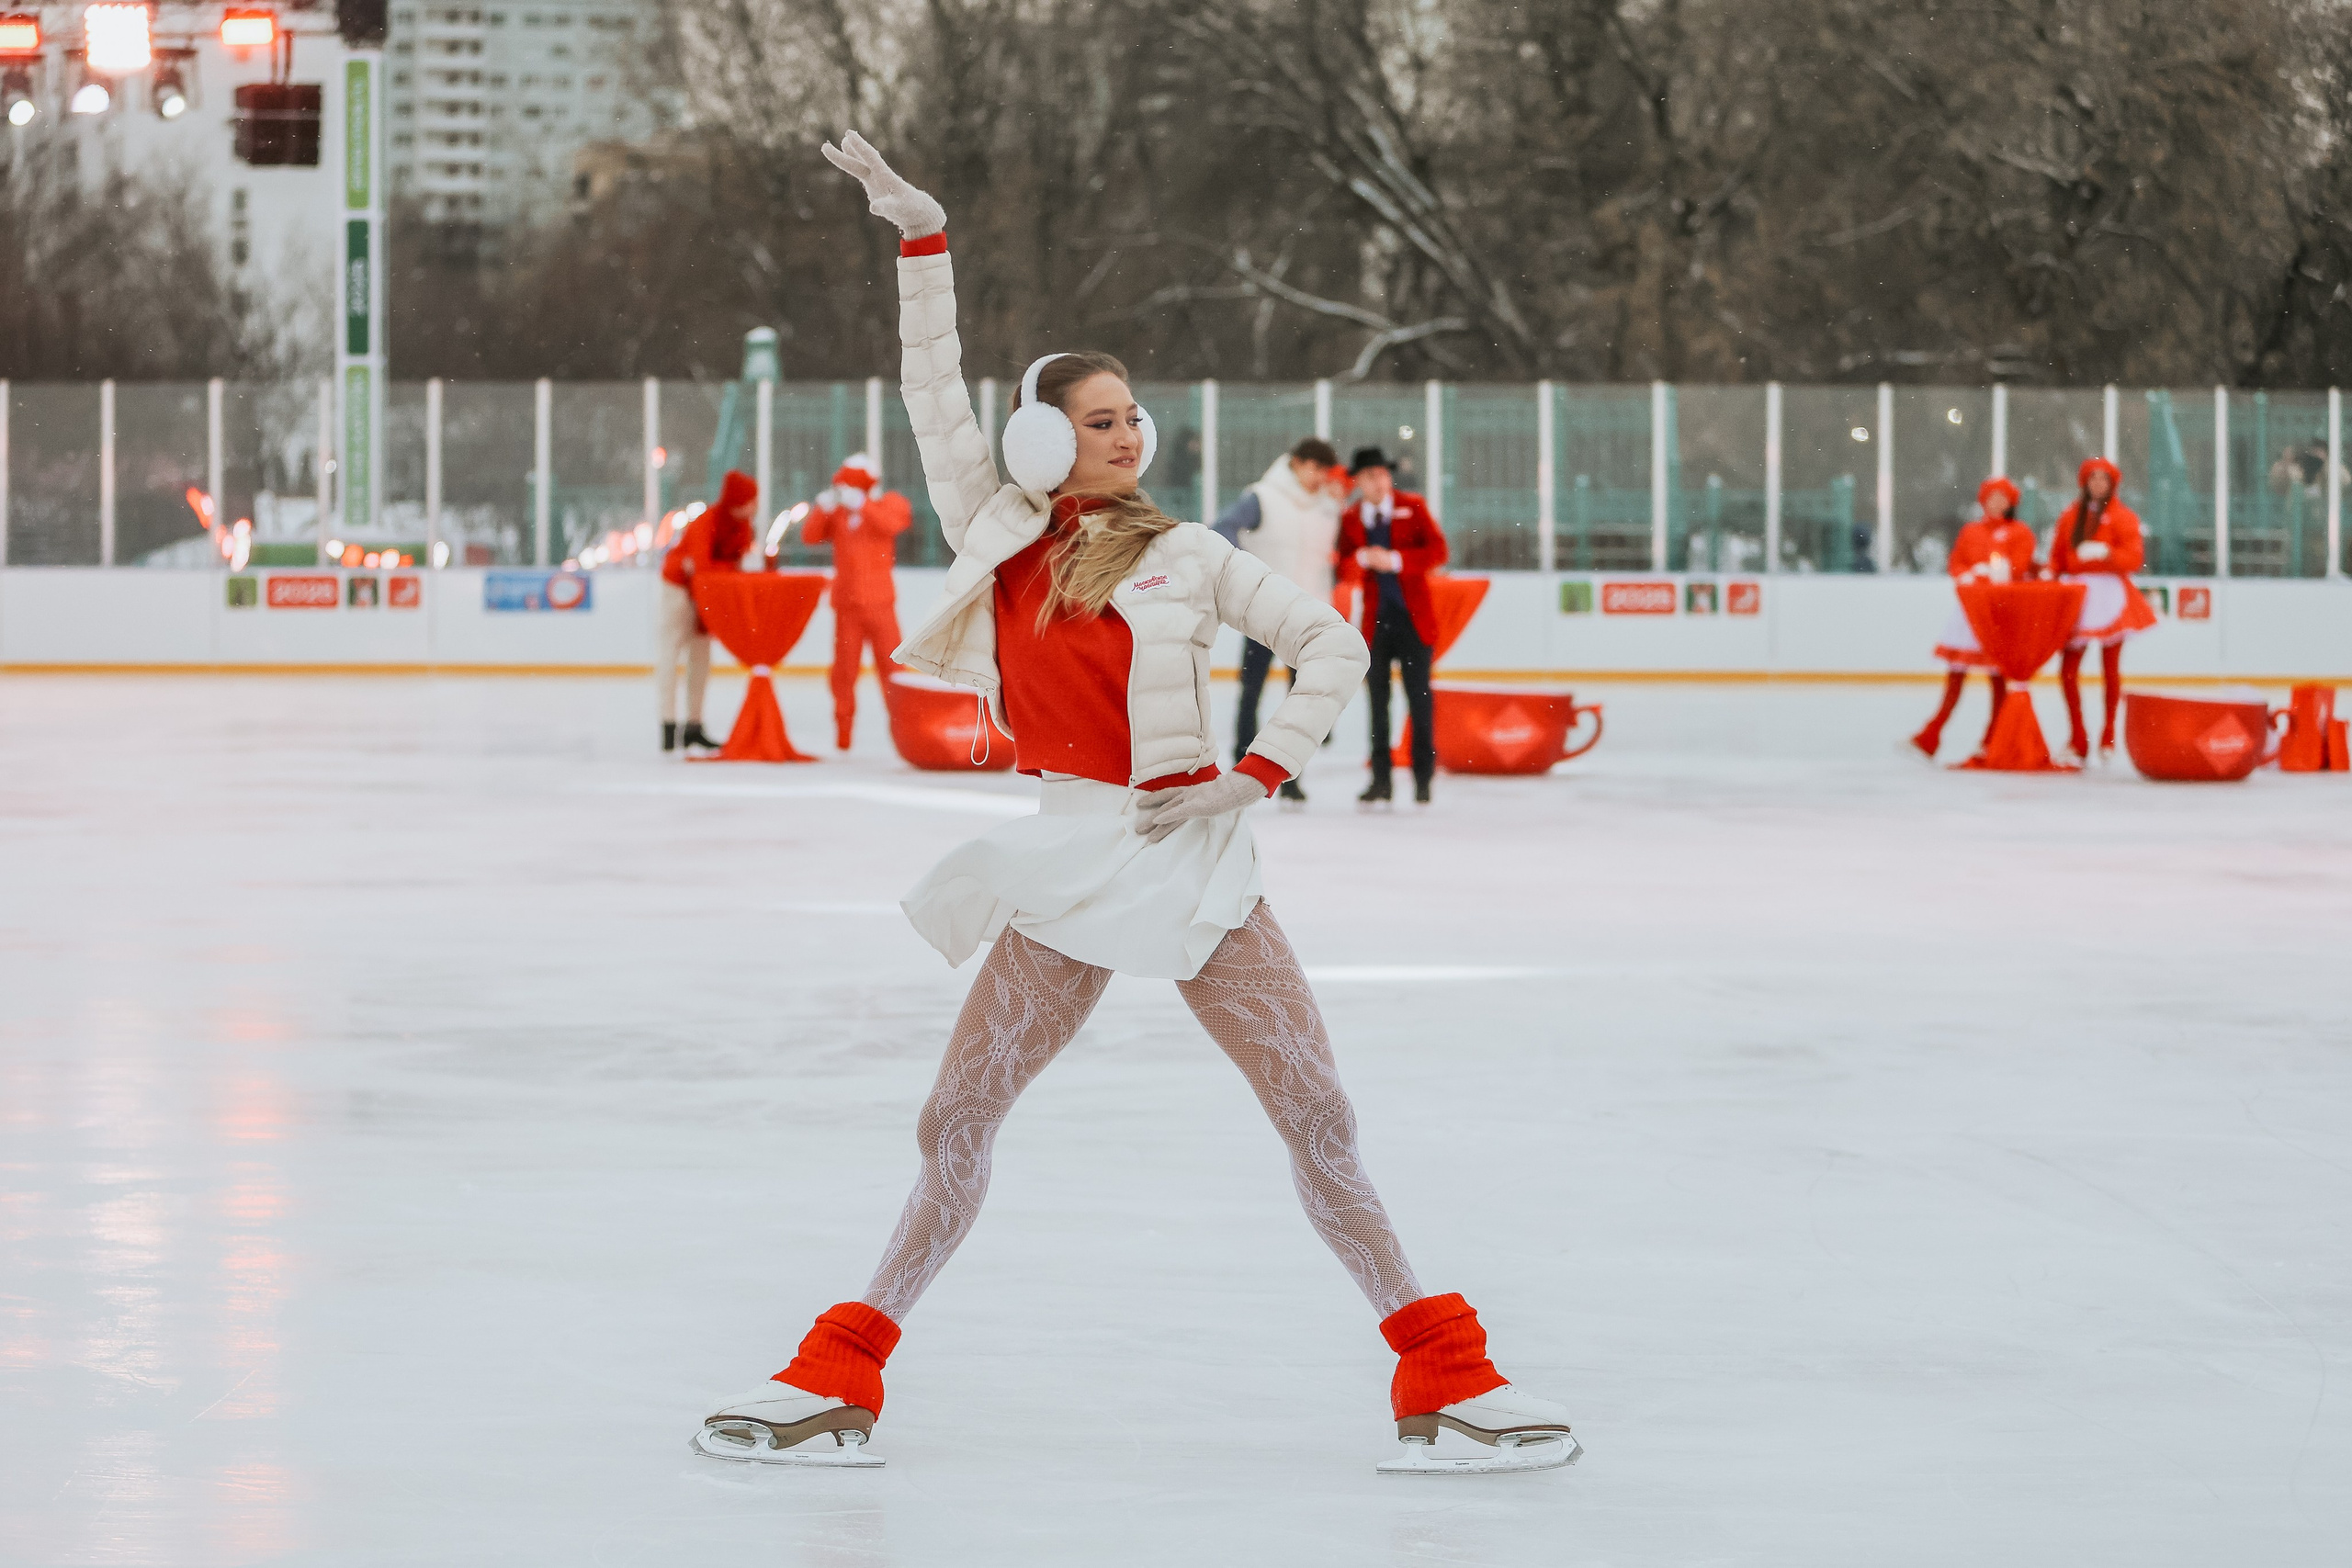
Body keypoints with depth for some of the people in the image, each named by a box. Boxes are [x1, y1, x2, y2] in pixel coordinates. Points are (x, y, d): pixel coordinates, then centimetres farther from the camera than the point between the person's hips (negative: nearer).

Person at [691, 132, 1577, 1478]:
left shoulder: (1183, 554, 2)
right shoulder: (999, 534, 7)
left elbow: (1333, 645, 5)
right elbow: (935, 389, 8)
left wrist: (1258, 772, -4)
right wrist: (920, 237, 3)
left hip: (1188, 857, -2)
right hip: (1065, 868, 2)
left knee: (1319, 1117, -5)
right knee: (957, 1122, 1)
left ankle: (1445, 1376, 0)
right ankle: (839, 1388, 7)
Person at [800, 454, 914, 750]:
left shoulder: (890, 504, 3)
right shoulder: (836, 509, 9)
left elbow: (890, 524, -19)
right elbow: (810, 536, 0)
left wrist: (861, 504, -25)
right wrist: (822, 509, -12)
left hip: (879, 601, -3)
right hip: (846, 601, 3)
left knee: (890, 662, -2)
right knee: (844, 667, 4)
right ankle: (843, 728, 9)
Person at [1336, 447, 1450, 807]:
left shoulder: (1413, 507, 3)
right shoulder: (1351, 519, 8)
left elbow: (1437, 551, -6)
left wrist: (1395, 560, -16)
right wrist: (1362, 558, -16)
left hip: (1413, 618, -2)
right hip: (1376, 619, 2)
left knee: (1419, 697, -2)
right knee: (1378, 699, 1)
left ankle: (1423, 780, 4)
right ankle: (1380, 780, 6)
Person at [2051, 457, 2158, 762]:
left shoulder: (2123, 517, 2)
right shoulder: (2071, 516, 14)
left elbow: (2135, 557, -7)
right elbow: (2058, 555, 15)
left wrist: (2105, 553, -23)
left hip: (2109, 595, -3)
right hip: (2077, 592, 3)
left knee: (2110, 669, 1)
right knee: (2068, 669, -5)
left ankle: (2108, 737, 11)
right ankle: (2078, 739, 3)